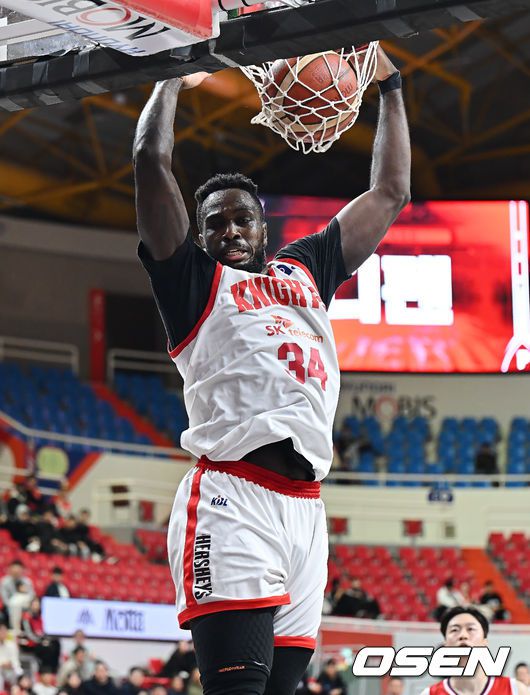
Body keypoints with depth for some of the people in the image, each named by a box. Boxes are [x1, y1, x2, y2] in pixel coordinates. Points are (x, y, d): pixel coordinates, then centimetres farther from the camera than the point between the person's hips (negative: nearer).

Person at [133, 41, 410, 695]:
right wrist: (174, 77, 17)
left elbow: (390, 192, 34)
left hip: (305, 509, 6)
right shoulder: (194, 281, 13)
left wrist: (389, 87, 36)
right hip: (231, 498, -5)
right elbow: (150, 160, 5)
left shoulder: (305, 270, 28)